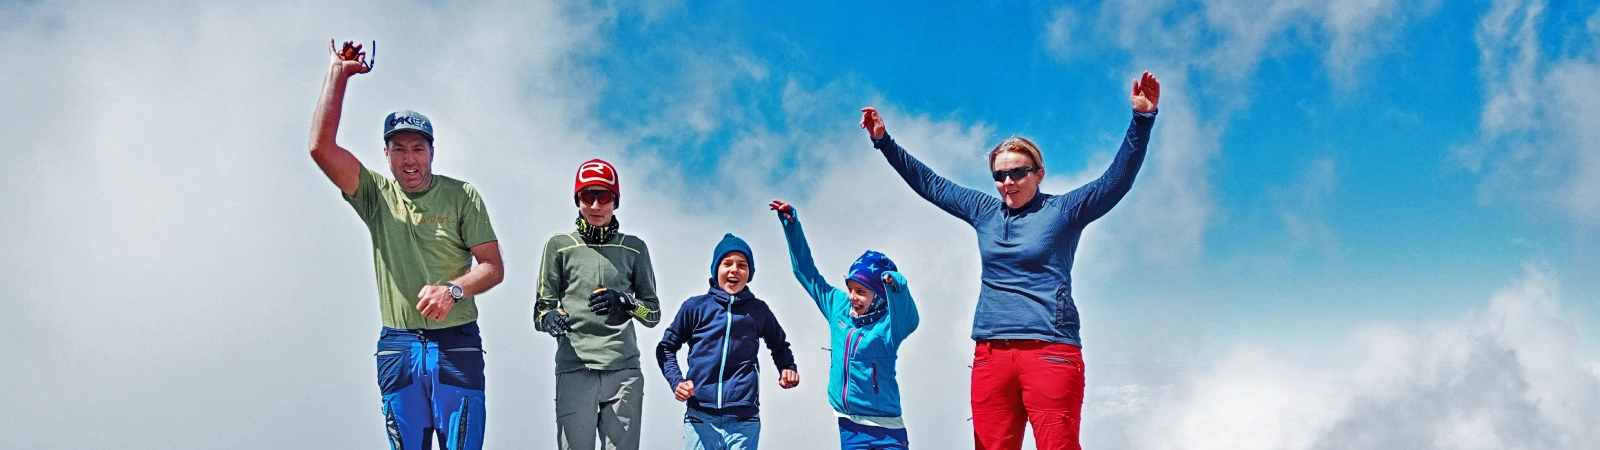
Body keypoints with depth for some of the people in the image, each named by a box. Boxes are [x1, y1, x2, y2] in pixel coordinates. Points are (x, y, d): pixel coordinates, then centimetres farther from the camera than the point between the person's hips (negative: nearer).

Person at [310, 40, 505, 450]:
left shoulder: (462, 196, 2)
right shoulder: (375, 195, 7)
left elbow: (493, 267, 0)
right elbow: (321, 146, -5)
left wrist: (453, 290, -20)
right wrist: (340, 72, -3)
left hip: (456, 343, -2)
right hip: (397, 347, 2)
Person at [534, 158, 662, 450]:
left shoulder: (634, 248, 15)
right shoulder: (560, 246, 12)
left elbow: (653, 314, 14)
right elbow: (541, 309, 9)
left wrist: (624, 302, -6)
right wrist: (550, 318, -14)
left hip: (624, 370, 1)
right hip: (575, 368, -1)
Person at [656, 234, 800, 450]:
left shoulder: (759, 310, 9)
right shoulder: (695, 307, 4)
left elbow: (779, 347, 25)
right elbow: (666, 347, 13)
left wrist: (788, 369, 5)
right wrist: (676, 380, -3)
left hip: (745, 421, 1)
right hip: (701, 418, -1)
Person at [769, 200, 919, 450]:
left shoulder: (889, 324, -11)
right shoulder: (839, 306, 4)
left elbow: (910, 319, -34)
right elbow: (807, 272, 12)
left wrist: (897, 286, -53)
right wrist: (792, 224, 9)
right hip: (848, 427, 5)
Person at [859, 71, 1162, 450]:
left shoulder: (1062, 211, 3)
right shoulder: (984, 212, 15)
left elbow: (1118, 178, -6)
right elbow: (929, 183, 23)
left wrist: (1142, 118, -17)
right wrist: (883, 141, 23)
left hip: (1050, 351, -4)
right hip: (991, 354, 5)